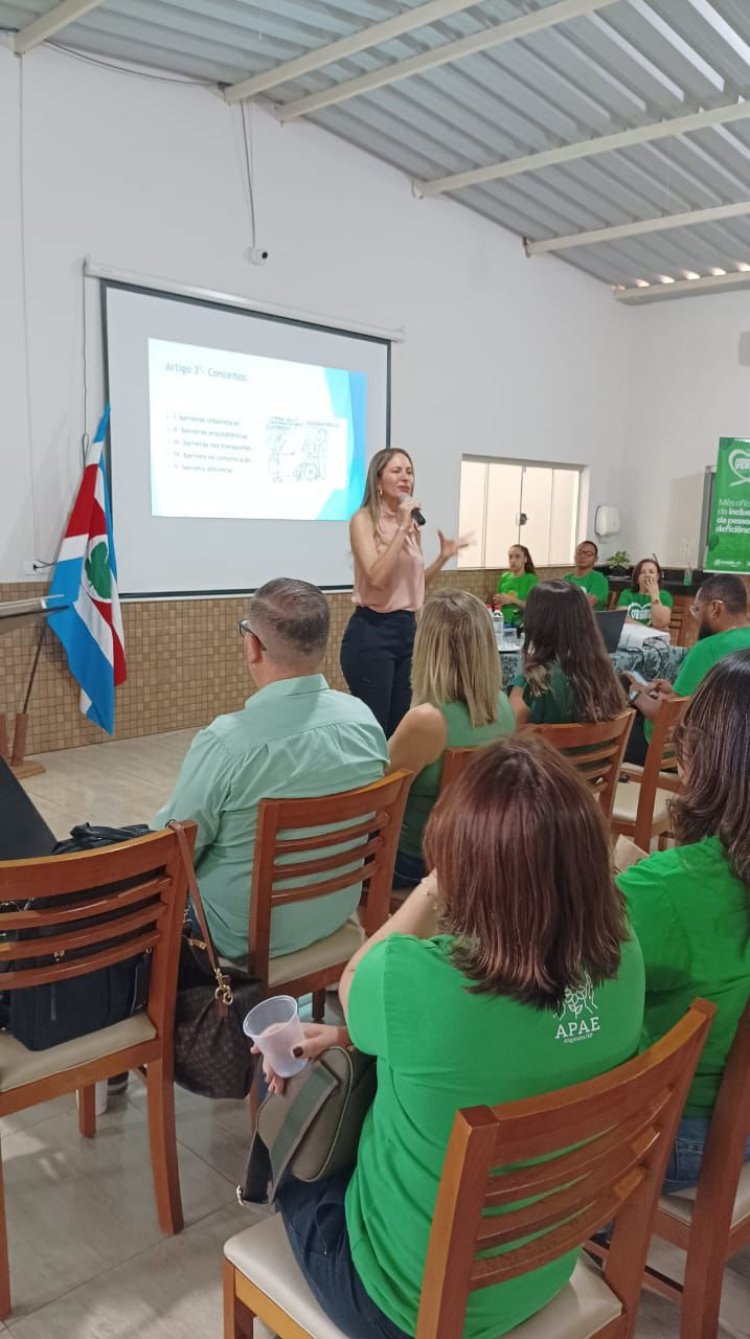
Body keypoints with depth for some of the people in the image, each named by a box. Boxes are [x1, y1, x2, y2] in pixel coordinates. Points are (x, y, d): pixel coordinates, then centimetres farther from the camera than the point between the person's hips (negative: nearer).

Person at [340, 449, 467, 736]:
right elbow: (377, 578, -21)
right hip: (372, 631, -7)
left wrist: (443, 557, 8)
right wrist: (402, 529, -19)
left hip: (407, 629, 7)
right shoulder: (364, 520, -8)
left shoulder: (412, 524, 13)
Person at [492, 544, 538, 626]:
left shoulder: (531, 579, -5)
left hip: (522, 624, -4)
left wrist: (513, 600, -19)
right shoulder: (504, 577, 8)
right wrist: (497, 601, -3)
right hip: (504, 622, 4)